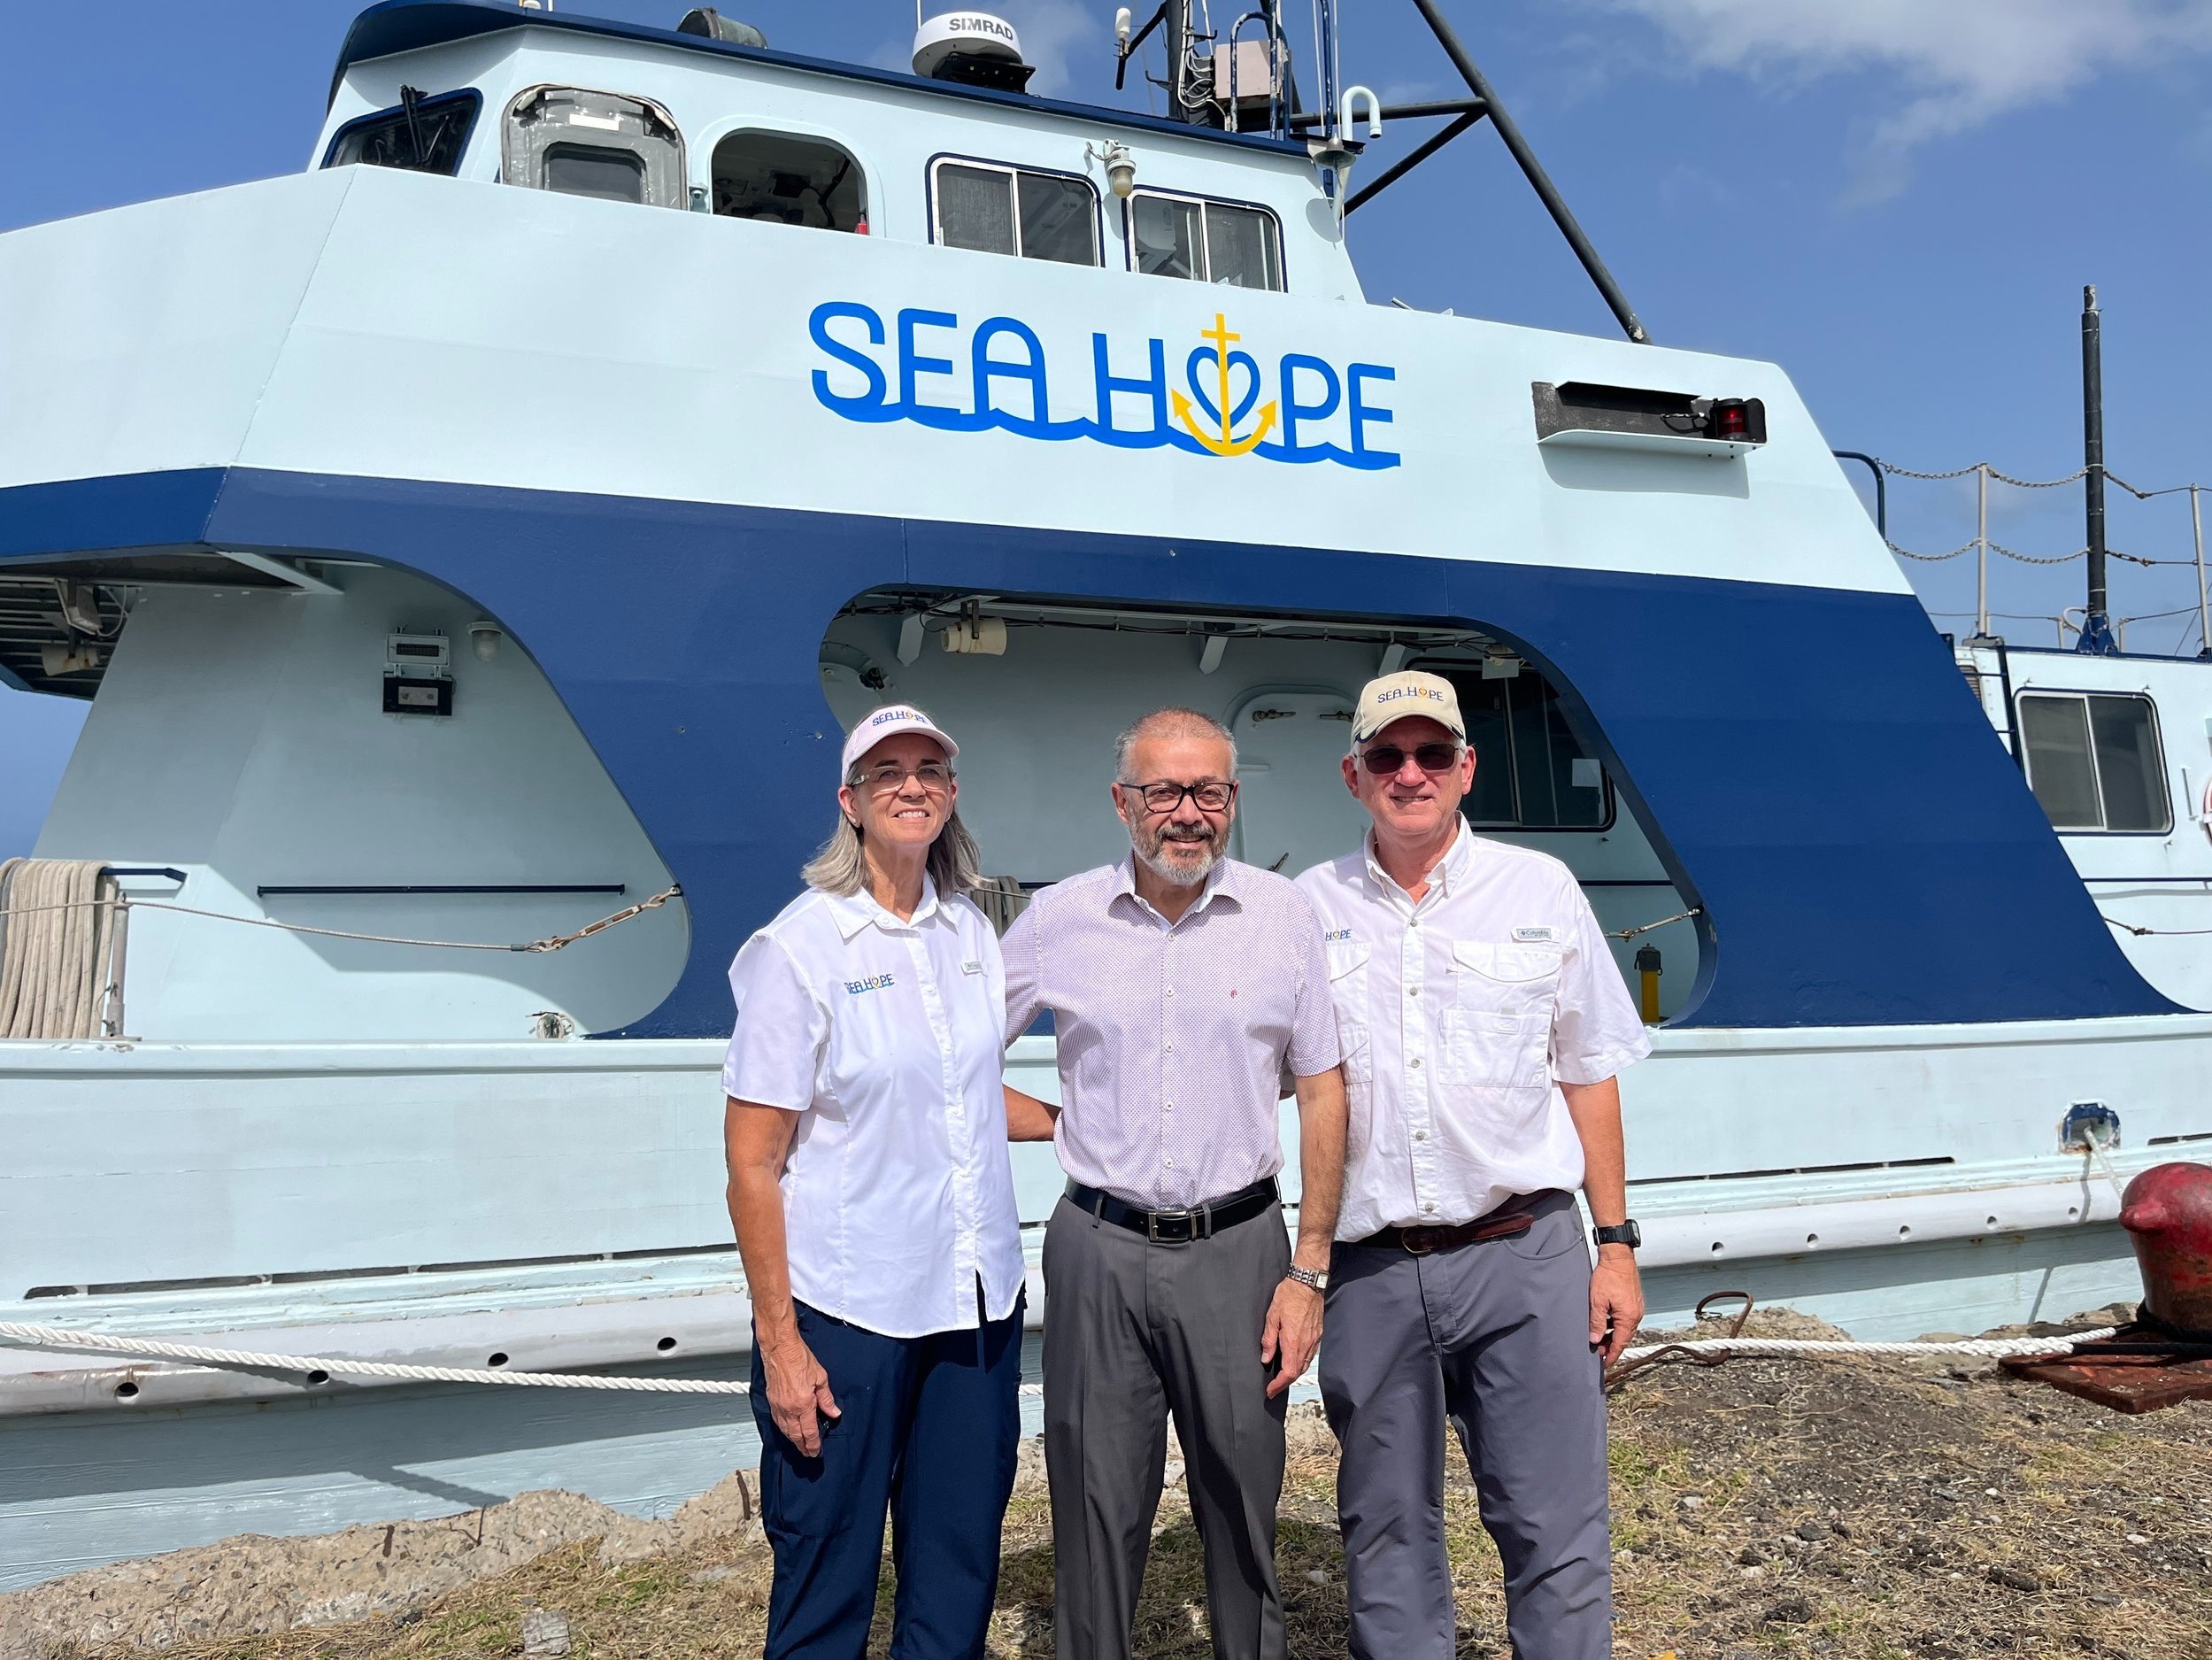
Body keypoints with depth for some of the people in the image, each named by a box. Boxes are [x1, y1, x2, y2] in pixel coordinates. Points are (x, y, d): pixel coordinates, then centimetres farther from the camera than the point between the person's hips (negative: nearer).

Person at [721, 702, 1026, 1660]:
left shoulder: (970, 934, 7)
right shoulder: (798, 949, -10)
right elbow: (753, 1163, -11)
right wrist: (779, 1344, -13)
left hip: (978, 1298, 6)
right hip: (850, 1312, -5)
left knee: (958, 1577, 14)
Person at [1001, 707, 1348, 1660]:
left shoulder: (1284, 915, 0)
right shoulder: (1057, 920, 0)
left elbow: (1322, 1092, 2)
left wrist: (1309, 1272, -1)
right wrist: (1055, 1124, 0)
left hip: (1238, 1249, 0)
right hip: (1099, 1252, 0)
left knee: (1243, 1506, 10)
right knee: (1097, 1510, 9)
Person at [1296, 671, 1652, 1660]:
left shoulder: (1541, 890, 4)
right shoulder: (1309, 907, 5)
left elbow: (1590, 1076, 8)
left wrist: (1617, 1245, 5)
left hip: (1525, 1255, -1)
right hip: (1372, 1271, 1)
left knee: (1555, 1535, 2)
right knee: (1386, 1533, 13)